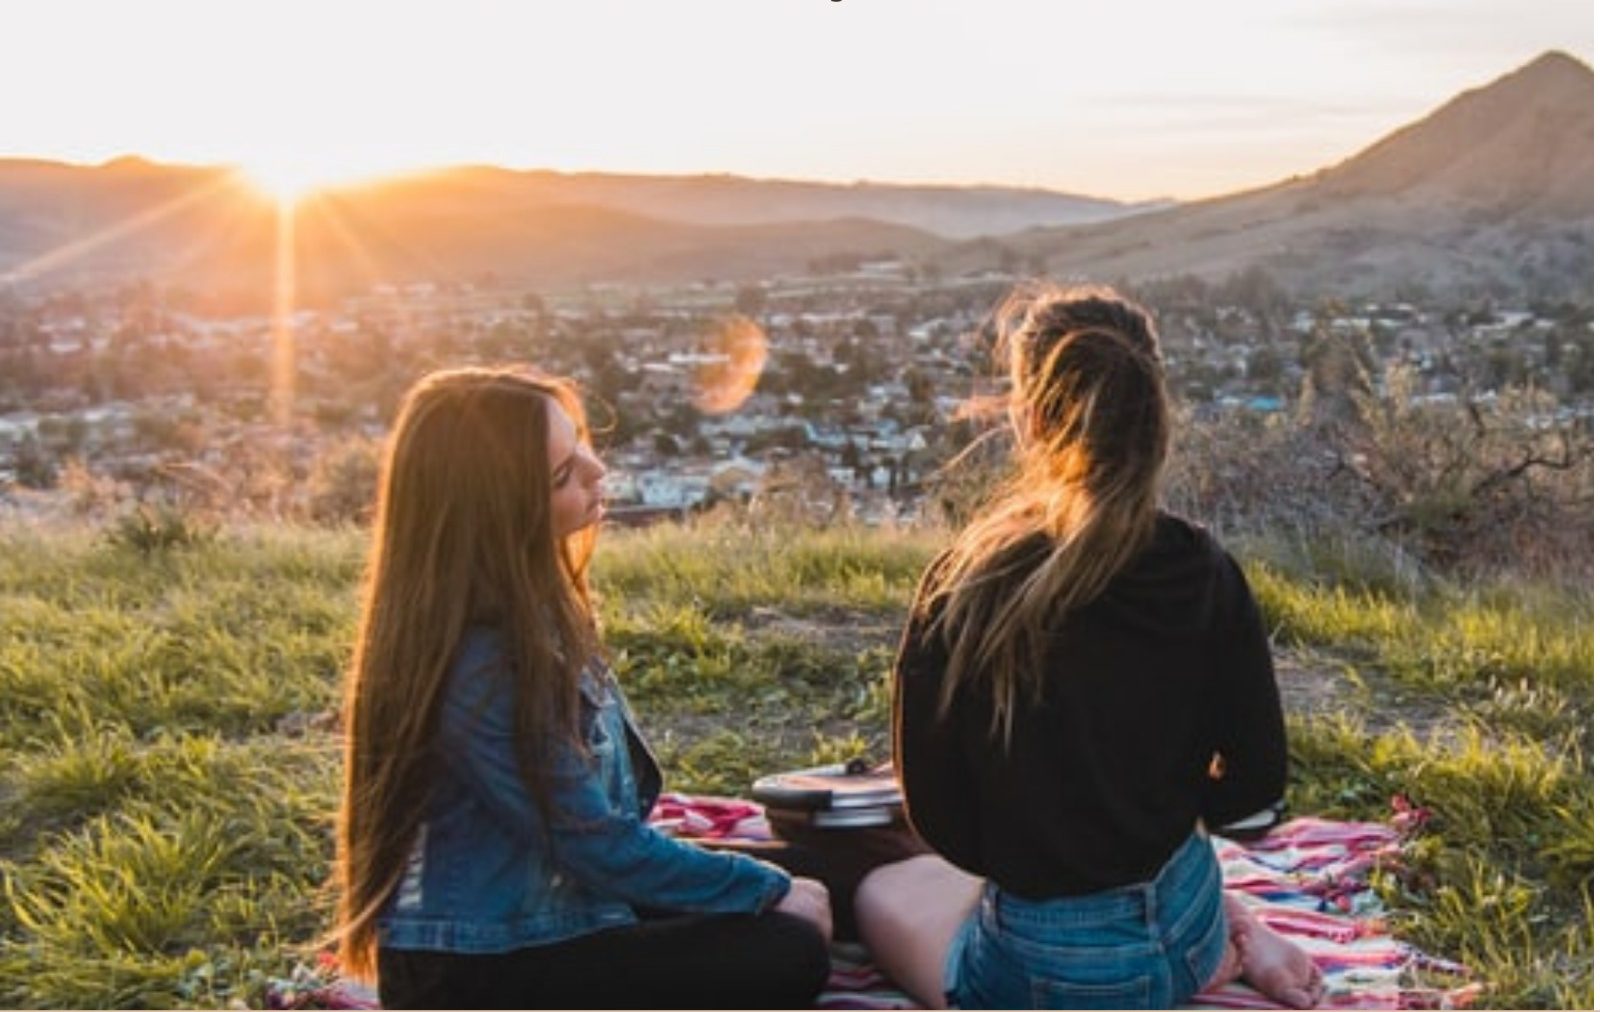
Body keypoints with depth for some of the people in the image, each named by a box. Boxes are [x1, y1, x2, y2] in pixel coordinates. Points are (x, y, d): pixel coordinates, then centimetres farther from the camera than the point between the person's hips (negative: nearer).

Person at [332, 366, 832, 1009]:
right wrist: (769, 889, -12)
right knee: (787, 956, -13)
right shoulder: (481, 665, -27)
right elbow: (597, 846, -22)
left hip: (518, 922, 9)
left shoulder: (524, 608, 1)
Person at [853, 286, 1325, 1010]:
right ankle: (1233, 933, 15)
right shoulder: (1206, 576, -11)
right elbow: (1258, 780, -3)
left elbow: (940, 819, -13)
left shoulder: (961, 593, -22)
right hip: (1187, 931, 6)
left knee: (882, 895, 26)